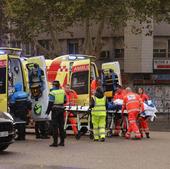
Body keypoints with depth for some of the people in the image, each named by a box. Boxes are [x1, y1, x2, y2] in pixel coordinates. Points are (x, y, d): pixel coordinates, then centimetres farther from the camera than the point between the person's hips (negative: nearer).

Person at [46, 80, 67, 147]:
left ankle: (55, 142, -3)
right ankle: (62, 141, 15)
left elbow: (50, 103, -14)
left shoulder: (52, 92, -11)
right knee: (61, 126, 12)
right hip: (61, 109, 5)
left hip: (55, 110, -5)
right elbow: (65, 101, 13)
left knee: (55, 126, -2)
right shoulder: (63, 91, 6)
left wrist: (47, 111, -11)